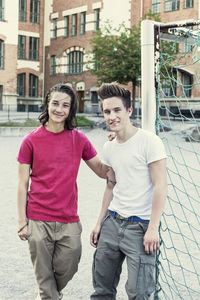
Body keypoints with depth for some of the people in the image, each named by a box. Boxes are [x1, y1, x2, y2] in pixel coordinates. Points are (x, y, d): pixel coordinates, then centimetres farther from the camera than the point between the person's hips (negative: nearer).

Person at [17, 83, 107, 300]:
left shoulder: (79, 140, 4)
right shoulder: (31, 140, -3)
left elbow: (103, 171, 9)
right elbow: (22, 184, 0)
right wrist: (22, 222, -3)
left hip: (69, 222, 2)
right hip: (38, 222, -2)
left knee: (67, 270, 9)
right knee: (44, 279, 5)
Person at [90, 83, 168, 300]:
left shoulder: (149, 141, -11)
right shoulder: (109, 148, 10)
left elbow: (160, 186, -14)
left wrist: (153, 228, -18)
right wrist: (99, 223, 18)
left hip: (140, 225, -7)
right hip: (112, 222, 7)